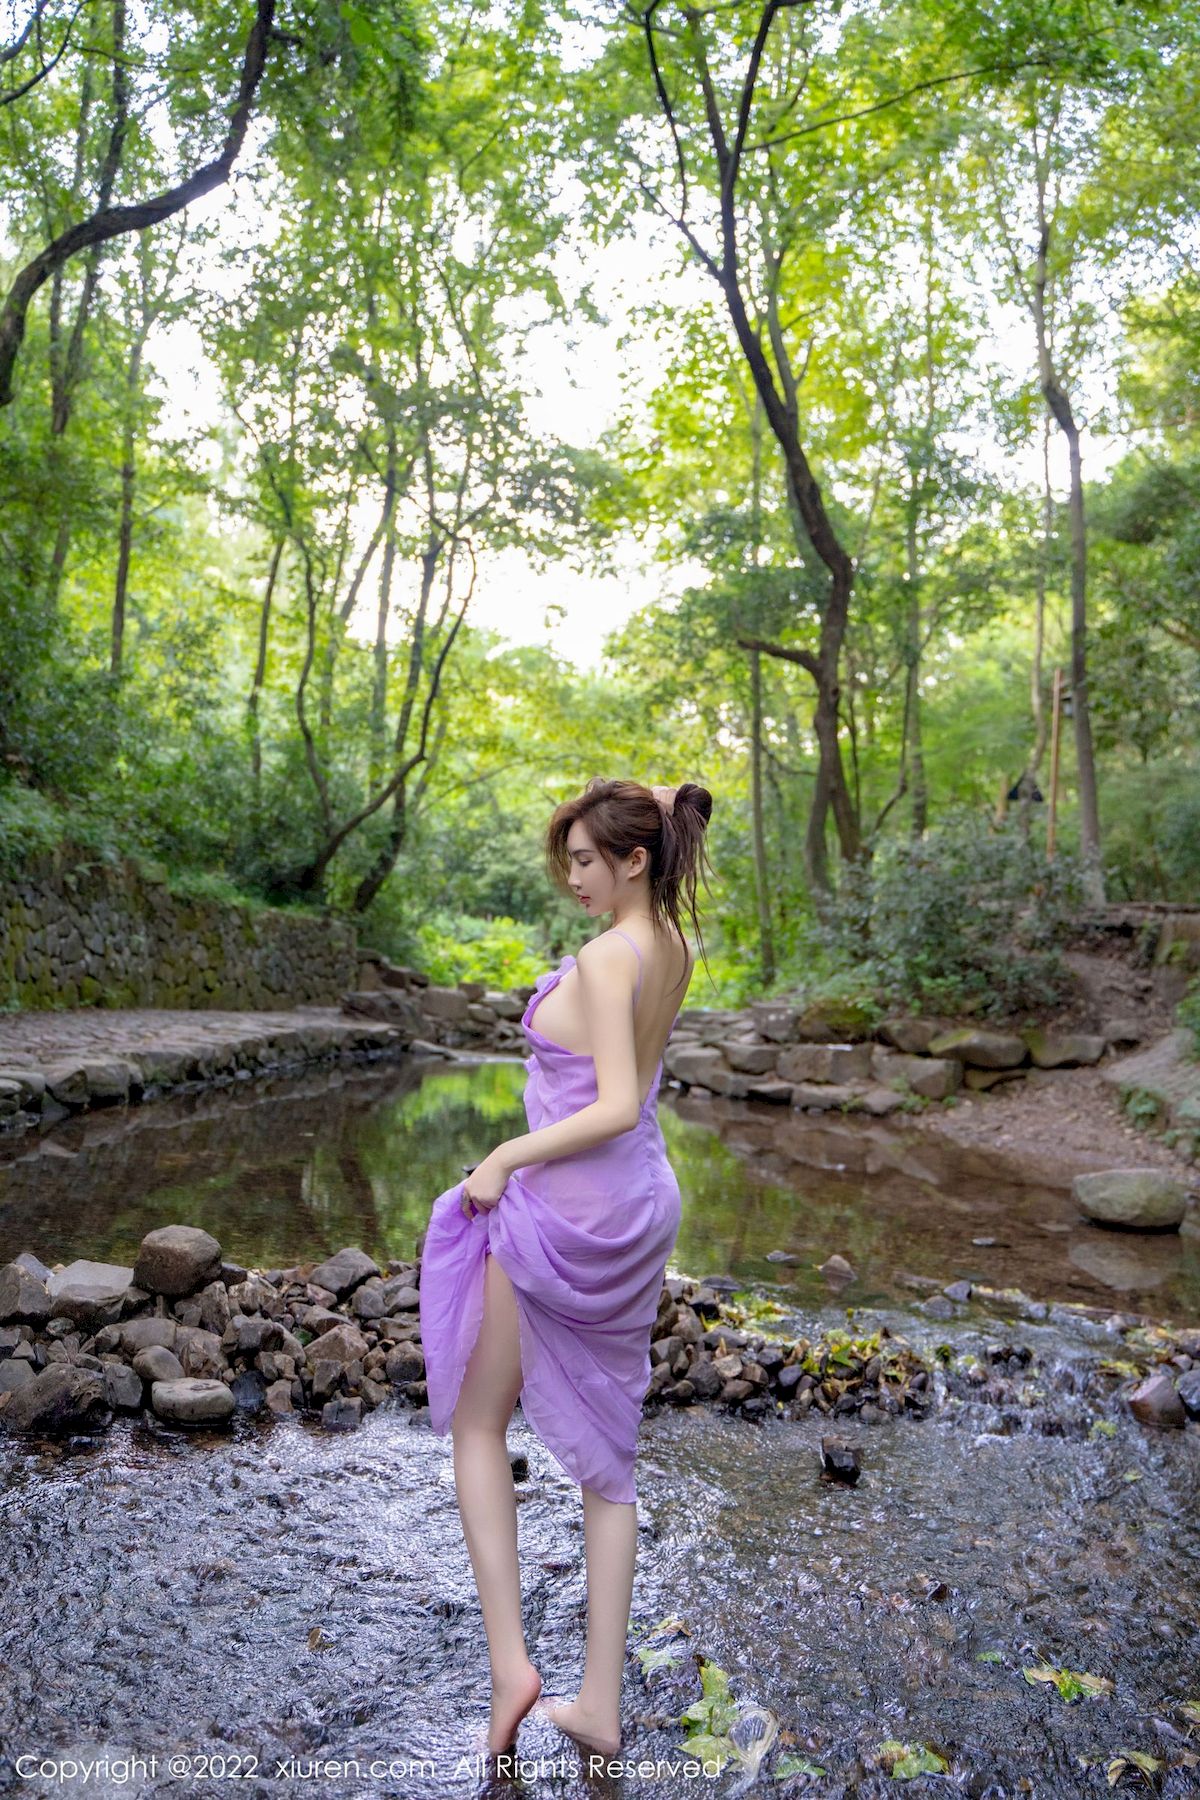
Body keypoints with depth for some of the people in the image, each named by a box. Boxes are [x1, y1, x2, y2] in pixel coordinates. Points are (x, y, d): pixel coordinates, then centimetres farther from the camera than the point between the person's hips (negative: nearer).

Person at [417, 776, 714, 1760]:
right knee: (604, 1451, 17)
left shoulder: (602, 961, -21)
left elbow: (616, 1108, -27)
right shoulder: (675, 948, 2)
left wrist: (506, 1157, -16)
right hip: (643, 1204, 8)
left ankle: (509, 1661, 18)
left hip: (568, 1216, -8)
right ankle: (600, 1702, 29)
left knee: (477, 1424, 16)